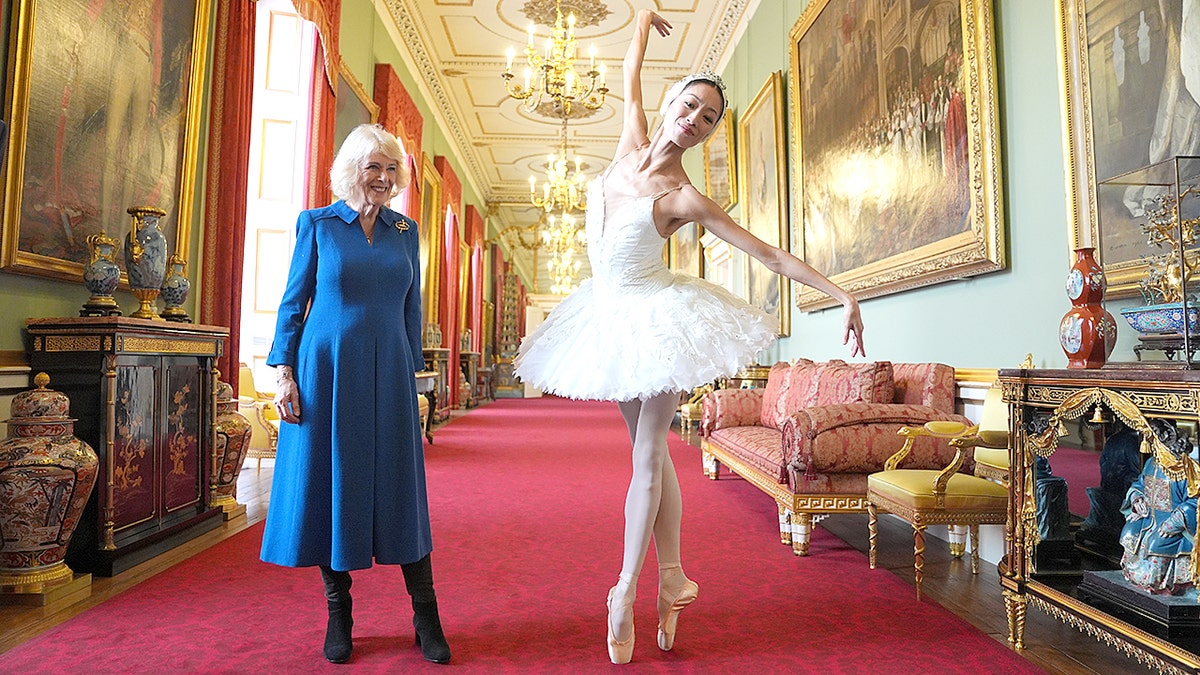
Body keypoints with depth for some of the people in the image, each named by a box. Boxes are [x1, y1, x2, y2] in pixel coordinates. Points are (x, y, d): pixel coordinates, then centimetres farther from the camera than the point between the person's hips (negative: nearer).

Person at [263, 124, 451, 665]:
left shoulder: (405, 232, 11)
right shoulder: (316, 224, 3)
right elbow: (293, 301, 3)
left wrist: (412, 372, 9)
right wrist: (284, 372, -5)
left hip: (386, 376, 2)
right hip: (325, 373, -1)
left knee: (400, 488, 4)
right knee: (328, 484, 4)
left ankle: (426, 616, 12)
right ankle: (338, 615, 21)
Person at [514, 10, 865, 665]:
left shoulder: (684, 198, -13)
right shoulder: (631, 144, 0)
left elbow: (771, 255, -11)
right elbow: (631, 76, 19)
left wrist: (843, 296, -13)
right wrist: (643, 20, 33)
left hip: (655, 318, -5)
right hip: (611, 316, 6)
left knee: (648, 453, -1)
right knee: (649, 449, 9)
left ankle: (626, 591, 11)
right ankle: (671, 578, 21)